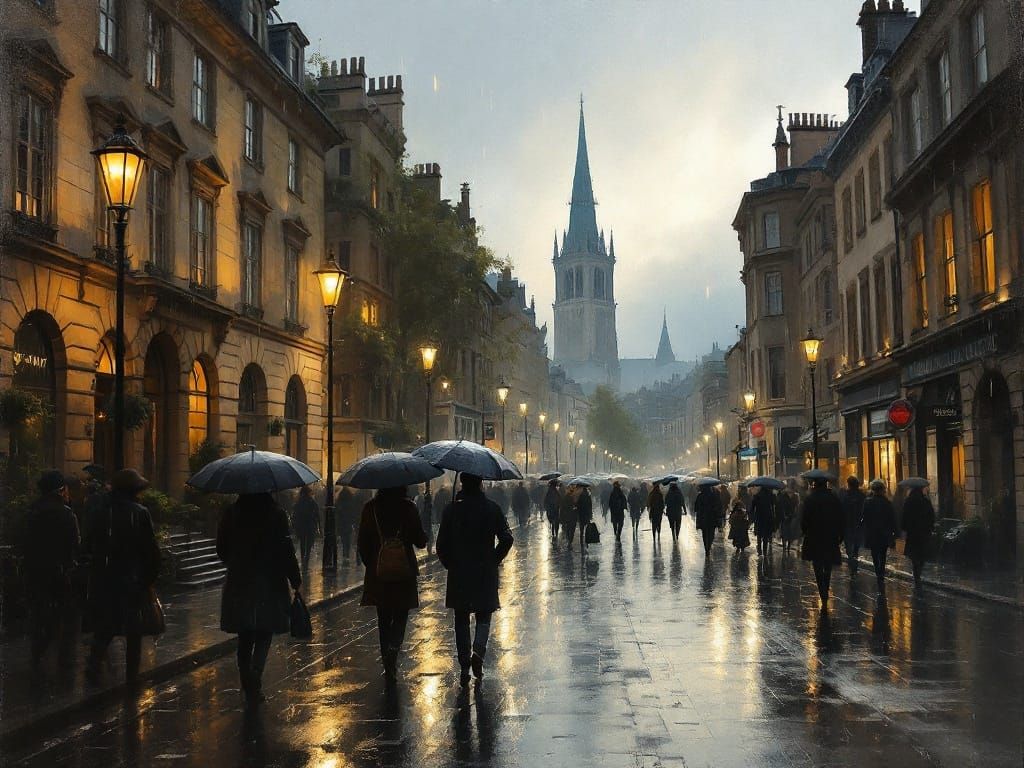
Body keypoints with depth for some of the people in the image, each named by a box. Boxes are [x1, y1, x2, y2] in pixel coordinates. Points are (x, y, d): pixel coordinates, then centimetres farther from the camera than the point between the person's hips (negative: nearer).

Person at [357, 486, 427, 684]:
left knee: (383, 619, 13)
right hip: (404, 573, -2)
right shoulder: (408, 507, -8)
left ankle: (389, 667, 14)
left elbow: (361, 543, 1)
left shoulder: (370, 507, -2)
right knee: (400, 616, 9)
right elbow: (420, 541, -5)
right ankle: (393, 648, -18)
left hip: (378, 572, 2)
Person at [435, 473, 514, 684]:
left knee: (461, 619, 10)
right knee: (483, 616, 14)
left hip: (459, 574, 0)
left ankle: (464, 666, 7)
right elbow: (506, 539, -8)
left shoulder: (451, 510, -4)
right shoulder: (492, 508, -4)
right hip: (485, 573, 0)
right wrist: (494, 560, 4)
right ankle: (478, 652, -10)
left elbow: (441, 543, -5)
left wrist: (450, 564, 9)